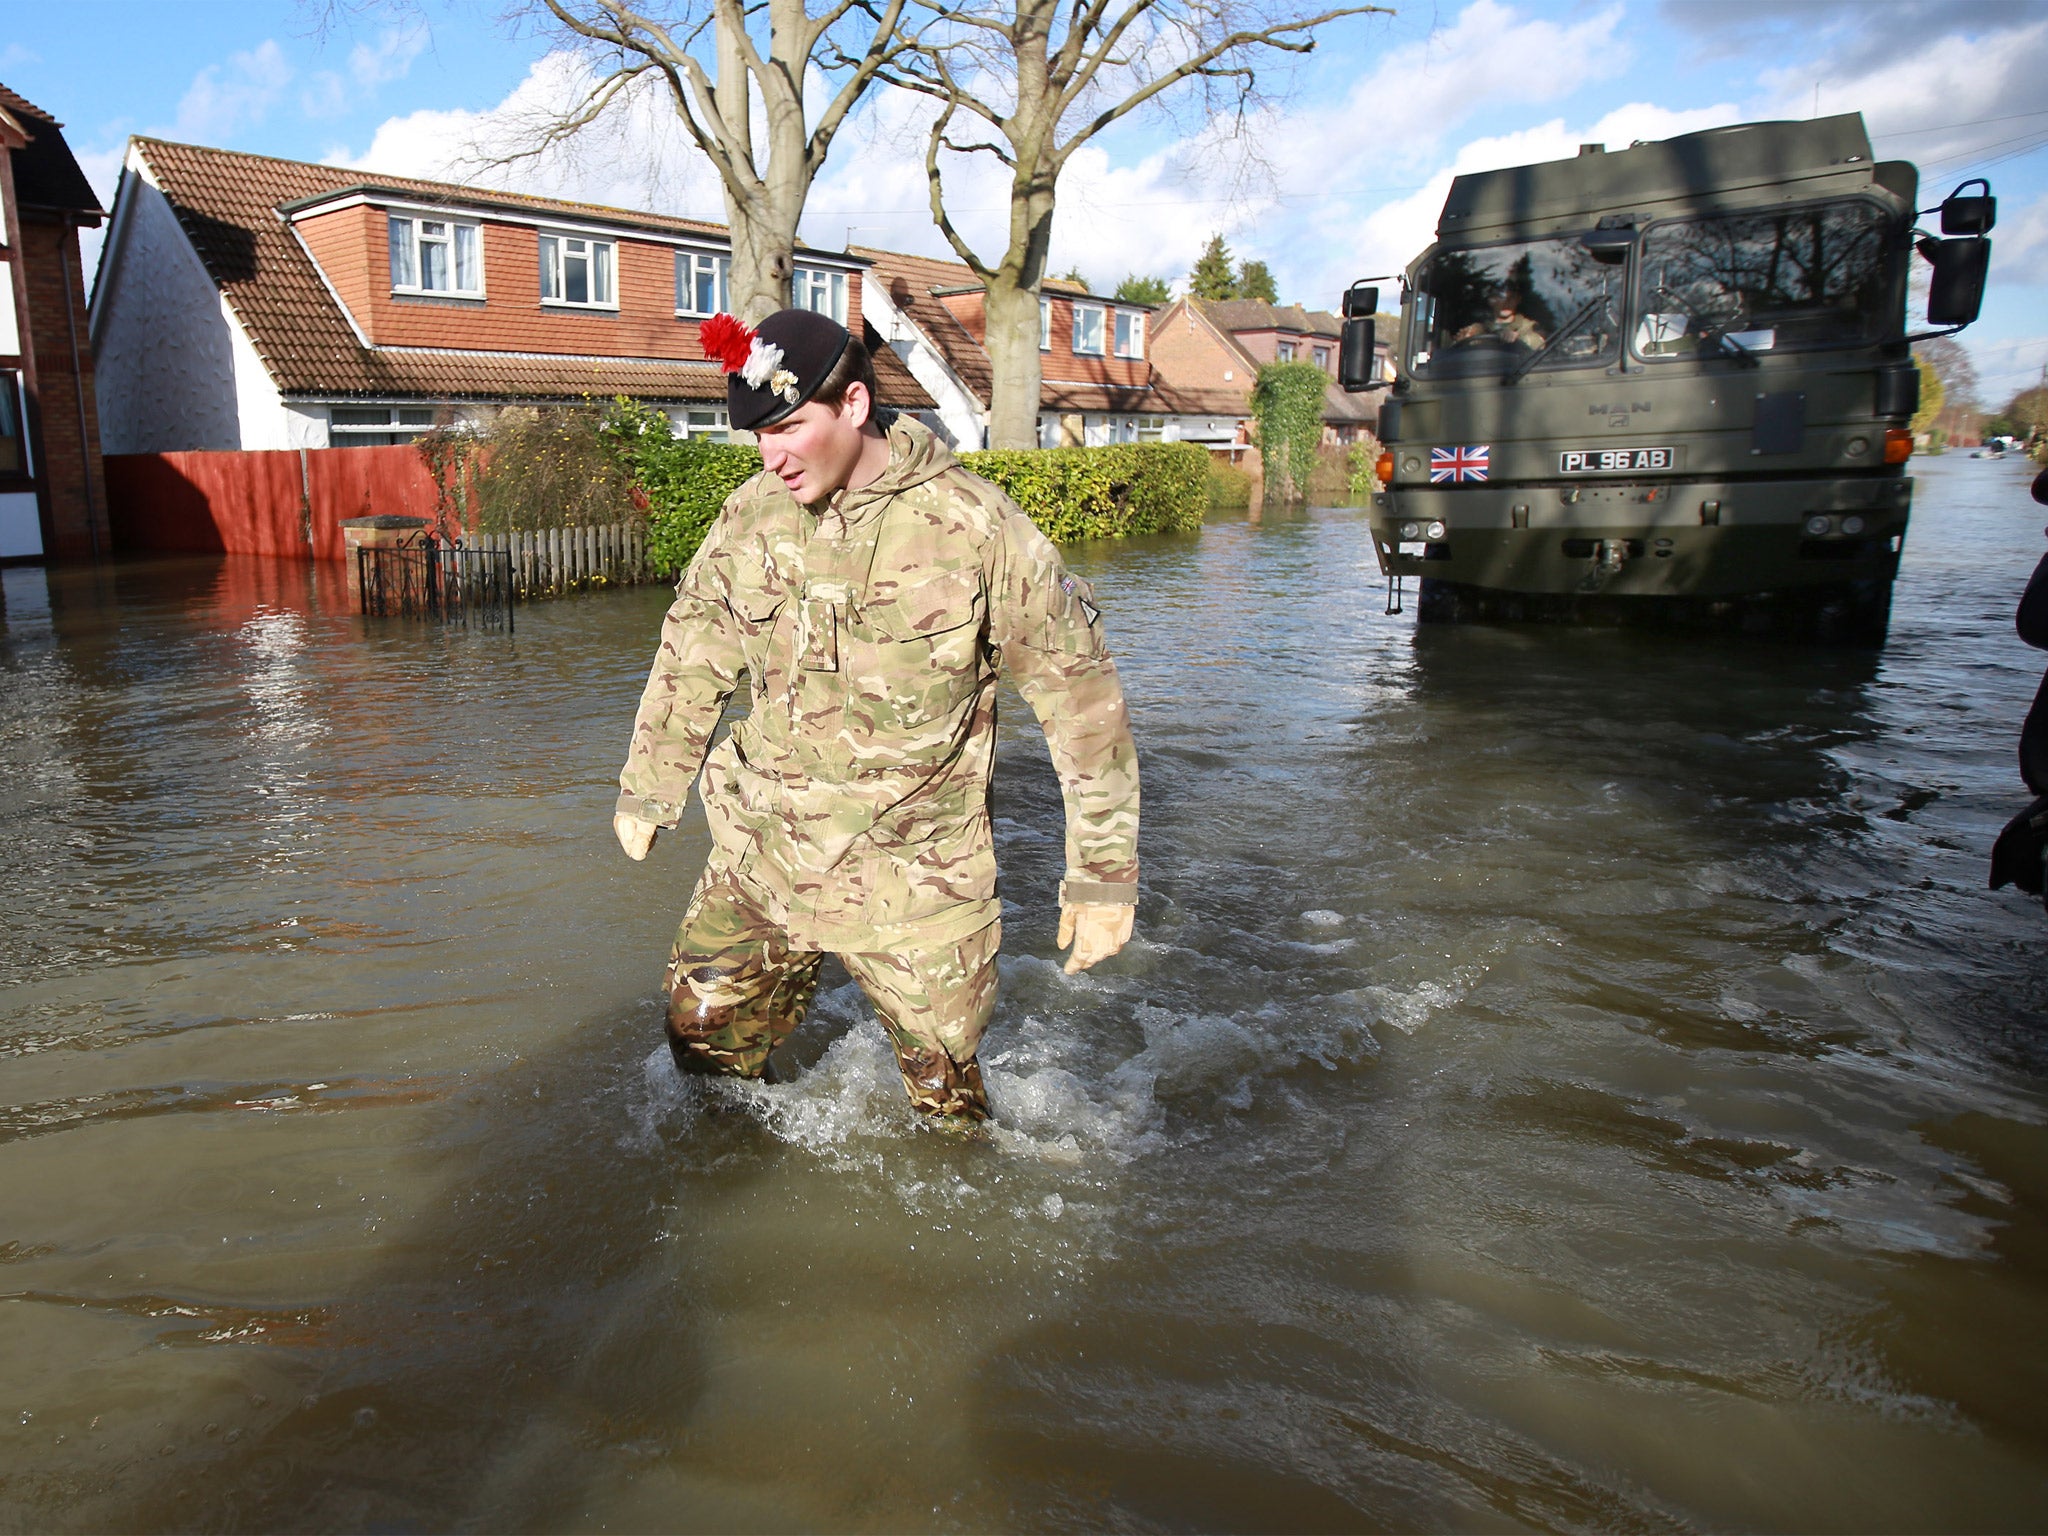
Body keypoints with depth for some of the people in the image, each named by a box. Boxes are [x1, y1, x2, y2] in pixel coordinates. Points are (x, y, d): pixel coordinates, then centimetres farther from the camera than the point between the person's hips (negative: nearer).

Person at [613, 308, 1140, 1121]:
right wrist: (645, 793, 20)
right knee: (703, 1037, 10)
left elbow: (1078, 689, -9)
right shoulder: (752, 515, -2)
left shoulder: (973, 525, -14)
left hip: (914, 878, -4)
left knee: (944, 1097, 7)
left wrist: (1104, 870, -8)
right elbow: (691, 657, 13)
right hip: (762, 855, 4)